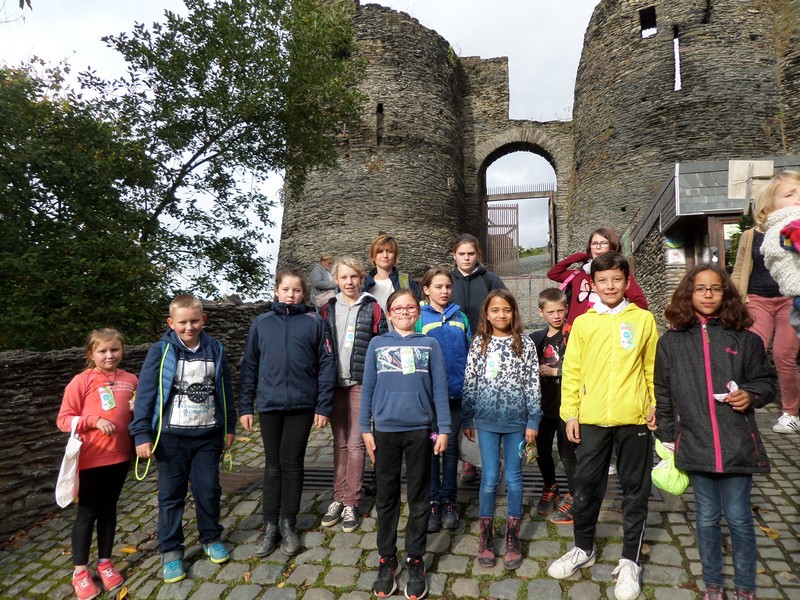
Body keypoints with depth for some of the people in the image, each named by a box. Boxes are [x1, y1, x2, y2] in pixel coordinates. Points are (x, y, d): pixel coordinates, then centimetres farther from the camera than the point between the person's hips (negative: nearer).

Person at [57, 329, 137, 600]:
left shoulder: (130, 380, 1)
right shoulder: (82, 381, -10)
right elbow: (63, 419, -9)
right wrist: (95, 420, -23)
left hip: (120, 456, 4)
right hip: (91, 459, -4)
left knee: (109, 509, 17)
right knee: (87, 513, 9)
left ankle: (105, 562, 33)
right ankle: (80, 571, 26)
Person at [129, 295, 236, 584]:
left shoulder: (215, 350, 0)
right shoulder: (161, 351, -8)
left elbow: (225, 391, 7)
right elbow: (145, 393, -8)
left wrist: (229, 427, 9)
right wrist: (142, 434, -11)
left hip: (208, 435, 2)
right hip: (172, 436, -2)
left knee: (209, 490, 11)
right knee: (171, 495, 9)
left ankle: (212, 539, 32)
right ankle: (171, 551, 24)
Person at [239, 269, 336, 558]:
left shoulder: (314, 322, -1)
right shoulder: (261, 323, 4)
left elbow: (326, 364, -2)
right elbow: (249, 366, 7)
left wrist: (324, 405, -6)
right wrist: (245, 406, 4)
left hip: (302, 404, -1)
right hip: (269, 404, 2)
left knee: (292, 462, 7)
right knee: (273, 464, 10)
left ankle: (288, 523, 23)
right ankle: (271, 525, 23)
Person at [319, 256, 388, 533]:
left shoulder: (372, 308, 0)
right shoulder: (328, 309, 7)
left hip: (361, 384, -3)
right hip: (334, 384, 3)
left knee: (355, 444, 0)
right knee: (339, 443, 12)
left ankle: (350, 503, 10)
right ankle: (338, 498, 21)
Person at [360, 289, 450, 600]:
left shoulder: (430, 344, 2)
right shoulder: (377, 344, 3)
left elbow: (439, 389, 1)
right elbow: (368, 388, 4)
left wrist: (444, 428, -2)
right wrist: (365, 428, 2)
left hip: (420, 430, 0)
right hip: (385, 429, 1)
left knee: (418, 498, 10)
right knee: (386, 497, 11)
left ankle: (415, 561, 24)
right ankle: (387, 559, 25)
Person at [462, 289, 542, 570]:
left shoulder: (525, 344, -2)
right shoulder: (478, 344, 1)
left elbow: (532, 385, -1)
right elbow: (469, 384, 4)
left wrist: (533, 421, -3)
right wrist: (467, 419, 5)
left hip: (516, 420, 0)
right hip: (486, 420, 0)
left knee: (514, 478, 8)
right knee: (489, 478, 5)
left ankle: (512, 536, 23)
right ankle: (486, 535, 21)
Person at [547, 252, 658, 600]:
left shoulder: (644, 320, 3)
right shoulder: (582, 323, 3)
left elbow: (653, 368, 5)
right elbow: (571, 372, 2)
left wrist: (656, 406, -1)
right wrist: (570, 413, -1)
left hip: (634, 419, 0)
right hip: (591, 419, 1)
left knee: (635, 490, 10)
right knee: (586, 488, 11)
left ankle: (630, 561, 26)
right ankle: (583, 549, 31)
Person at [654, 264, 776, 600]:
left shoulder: (744, 339, 1)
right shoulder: (671, 341, 1)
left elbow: (765, 381, 10)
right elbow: (663, 394, 6)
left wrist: (752, 395, -11)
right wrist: (667, 438, 6)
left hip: (737, 444, 0)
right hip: (696, 444, 1)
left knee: (738, 517, 7)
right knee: (707, 517, 12)